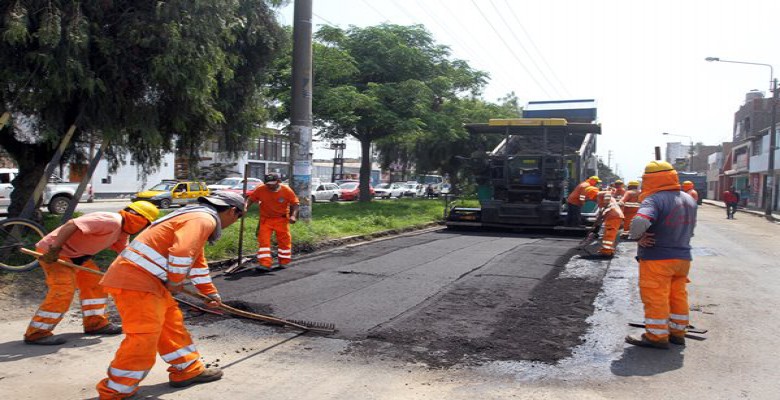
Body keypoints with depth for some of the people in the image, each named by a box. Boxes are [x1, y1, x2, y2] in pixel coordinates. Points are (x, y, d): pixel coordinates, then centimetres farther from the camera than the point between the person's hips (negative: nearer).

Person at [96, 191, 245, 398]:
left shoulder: (196, 217, 22)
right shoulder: (204, 219, -13)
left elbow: (197, 261, 32)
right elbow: (181, 253, -28)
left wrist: (210, 292, 37)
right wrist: (175, 283, -10)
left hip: (148, 280, 11)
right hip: (135, 280, -11)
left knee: (171, 323, 16)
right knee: (144, 336, -8)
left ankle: (188, 370, 28)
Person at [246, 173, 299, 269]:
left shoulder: (287, 190, -13)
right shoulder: (260, 190, -12)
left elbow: (295, 203, -7)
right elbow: (250, 199, -5)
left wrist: (293, 215, -21)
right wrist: (245, 207, -24)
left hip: (282, 219, 0)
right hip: (266, 219, 0)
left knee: (284, 241, 8)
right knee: (263, 240, -9)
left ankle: (284, 262, 27)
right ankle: (265, 263, -7)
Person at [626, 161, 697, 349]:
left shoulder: (654, 200, -20)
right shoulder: (689, 200, 9)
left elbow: (639, 222, -35)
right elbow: (691, 228, 18)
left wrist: (637, 236, -17)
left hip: (657, 258, -8)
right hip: (683, 256, 8)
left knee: (655, 297, 1)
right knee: (678, 295, 18)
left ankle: (657, 336, 8)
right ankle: (678, 332, 29)